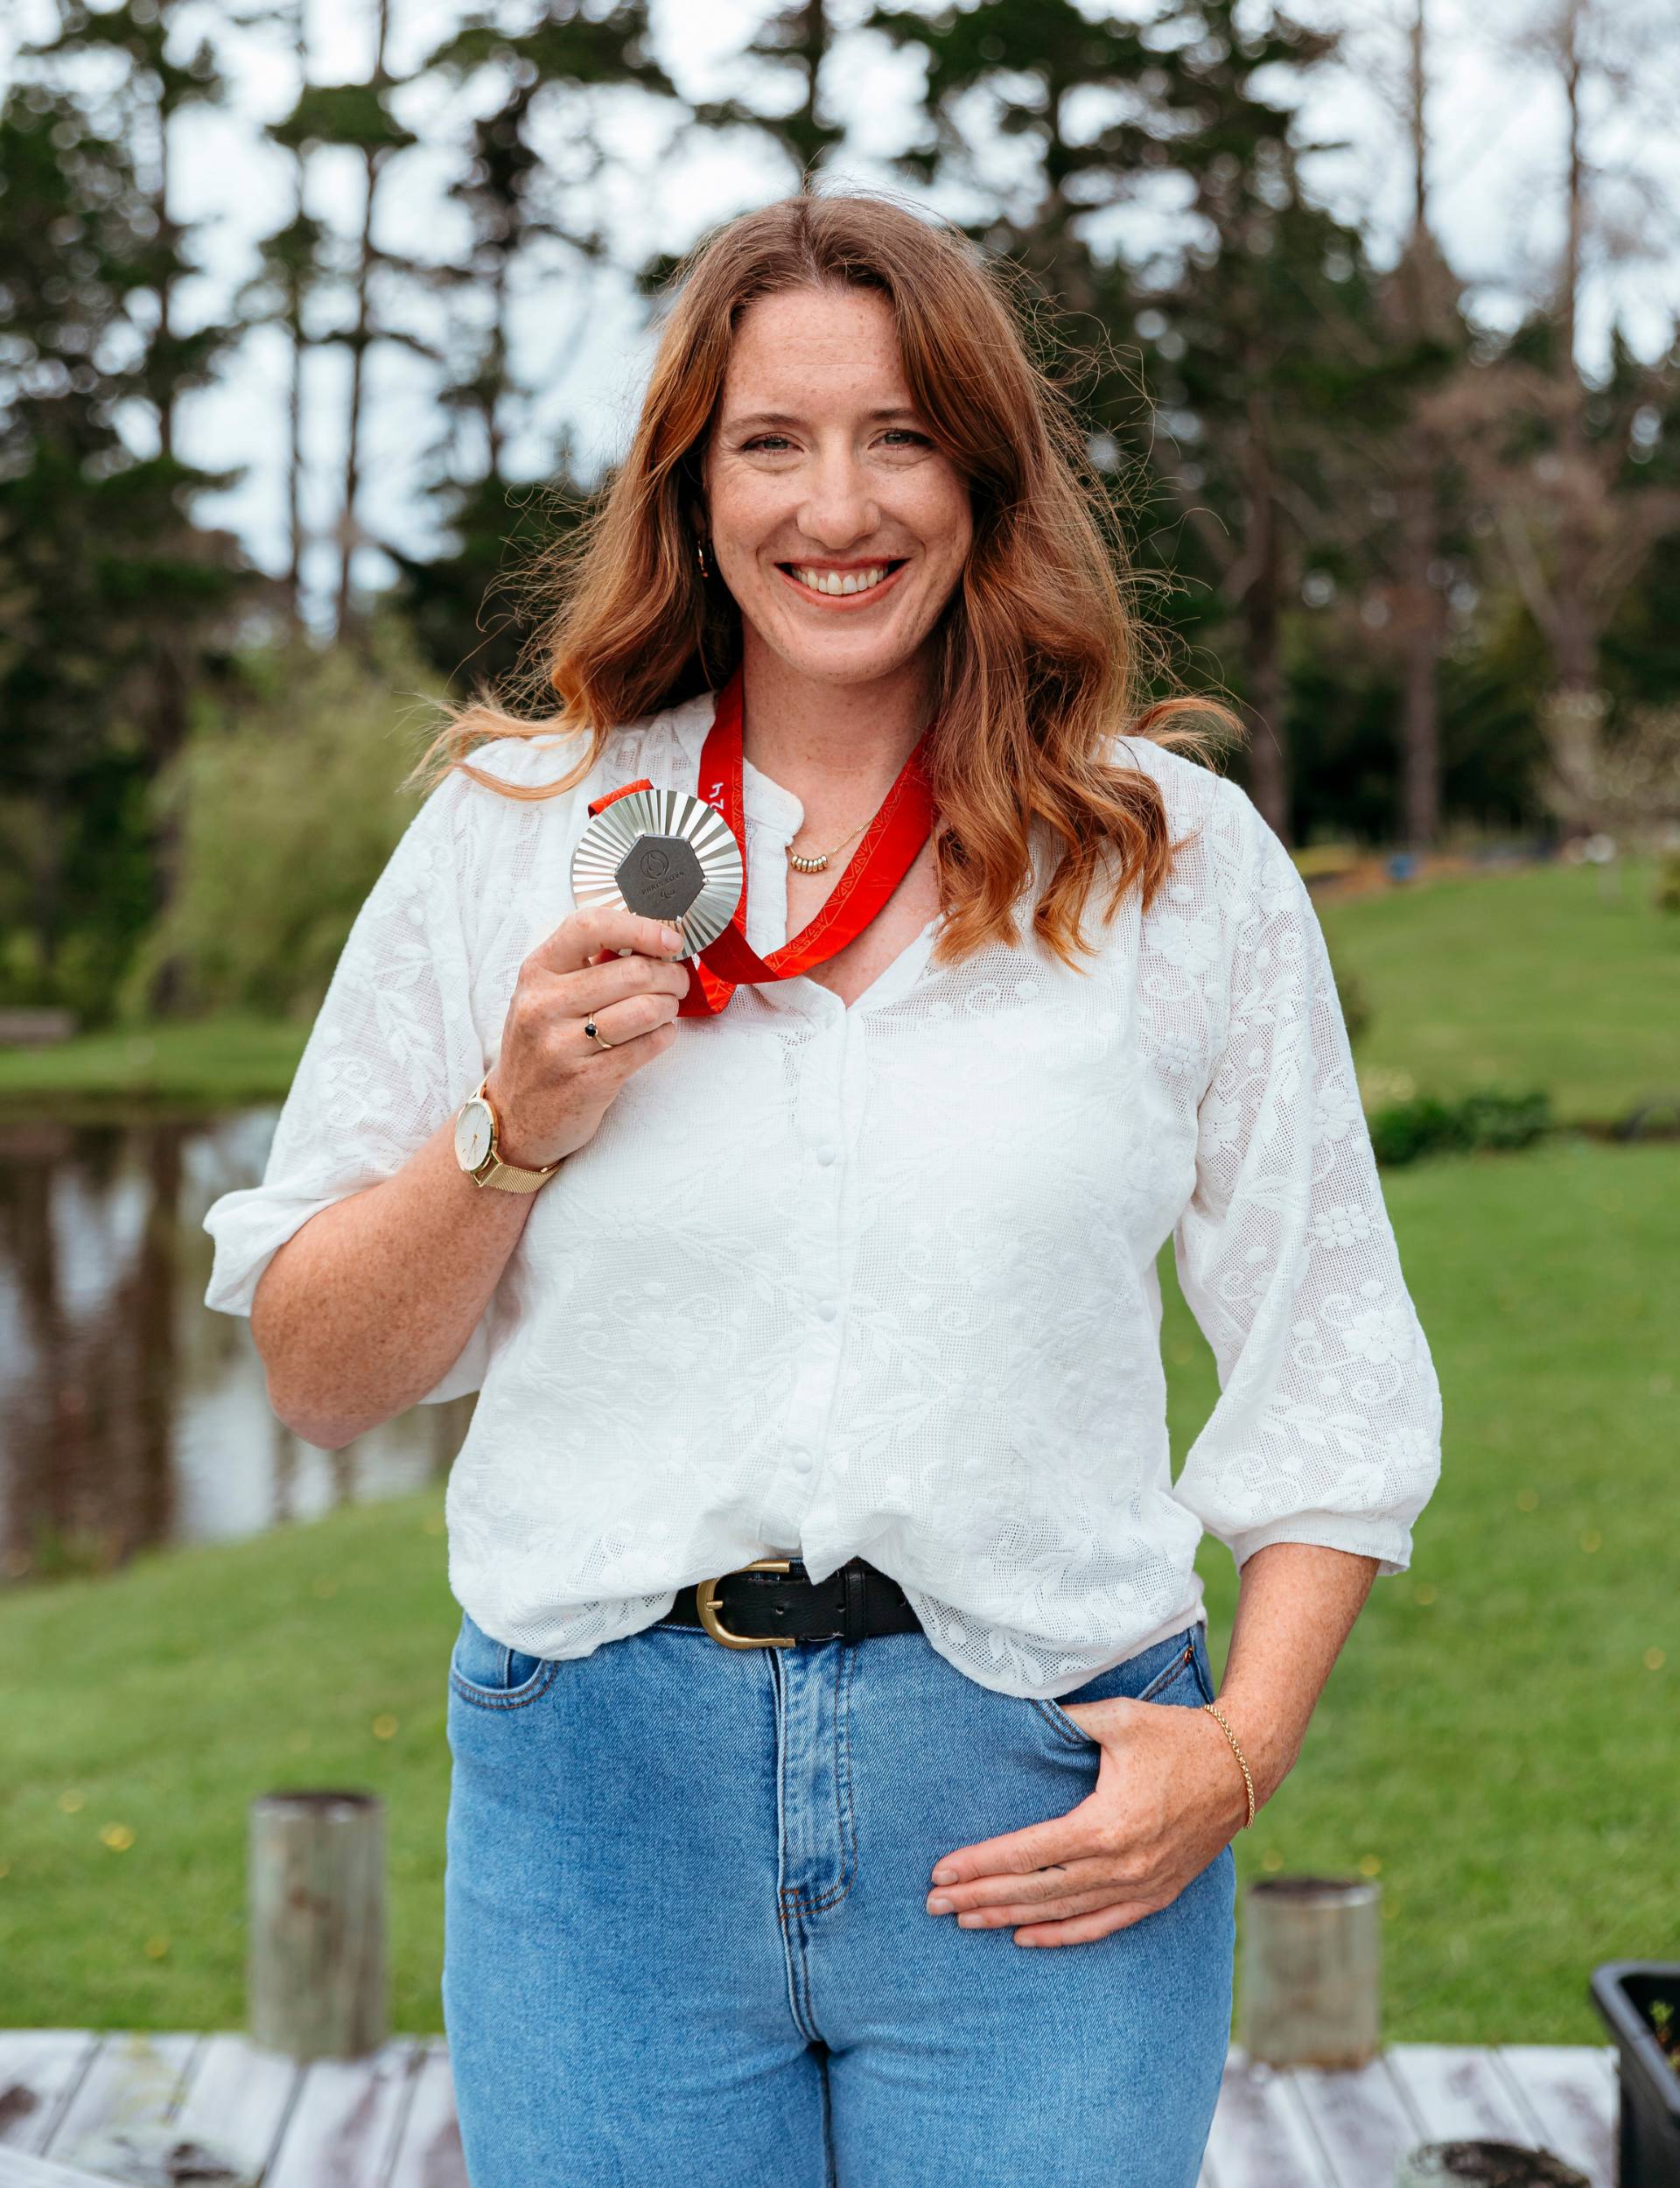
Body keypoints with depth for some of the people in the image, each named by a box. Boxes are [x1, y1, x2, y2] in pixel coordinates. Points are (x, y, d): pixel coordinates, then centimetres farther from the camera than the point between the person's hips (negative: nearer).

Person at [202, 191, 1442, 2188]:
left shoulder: (1182, 858, 4)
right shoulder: (512, 832, 5)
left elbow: (1337, 1363, 6)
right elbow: (317, 1379, 7)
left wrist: (1246, 1743, -6)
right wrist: (514, 1128, -10)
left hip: (1046, 1802, 0)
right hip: (602, 1797, 1)